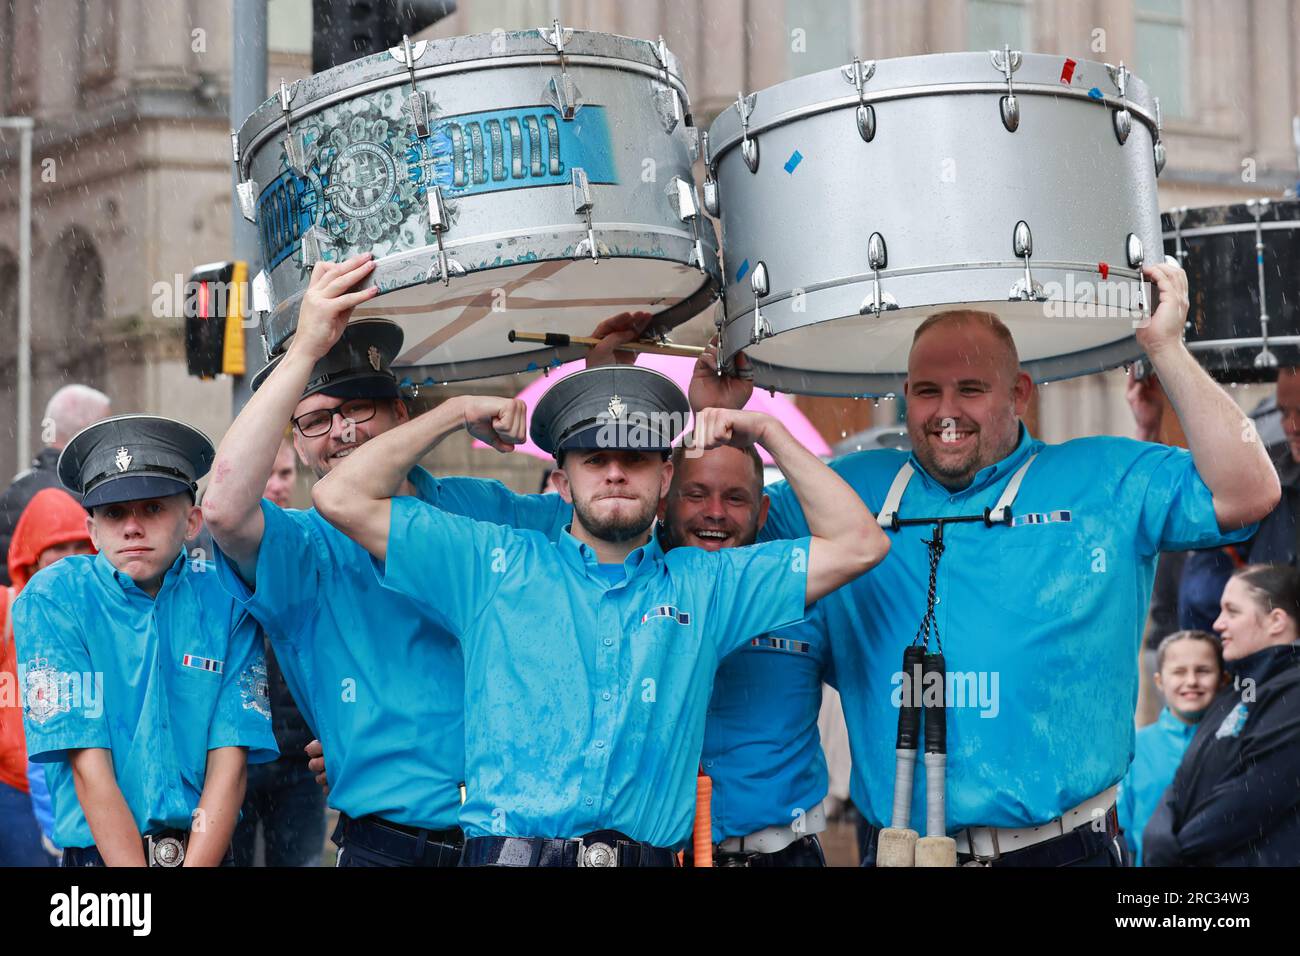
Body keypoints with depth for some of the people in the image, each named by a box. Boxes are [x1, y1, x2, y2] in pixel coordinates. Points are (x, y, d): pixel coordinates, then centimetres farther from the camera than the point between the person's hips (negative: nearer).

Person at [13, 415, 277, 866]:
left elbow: (230, 761, 0)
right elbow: (89, 766, -7)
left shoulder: (226, 602, 5)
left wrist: (197, 865, -12)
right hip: (98, 854, -1)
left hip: (208, 850, 2)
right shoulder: (51, 600, -1)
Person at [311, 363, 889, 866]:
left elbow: (856, 544, 15)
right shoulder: (497, 565, 12)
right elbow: (343, 498, 8)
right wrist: (458, 414, 11)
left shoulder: (703, 585, 16)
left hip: (652, 856, 2)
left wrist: (767, 434, 14)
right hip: (509, 854, -2)